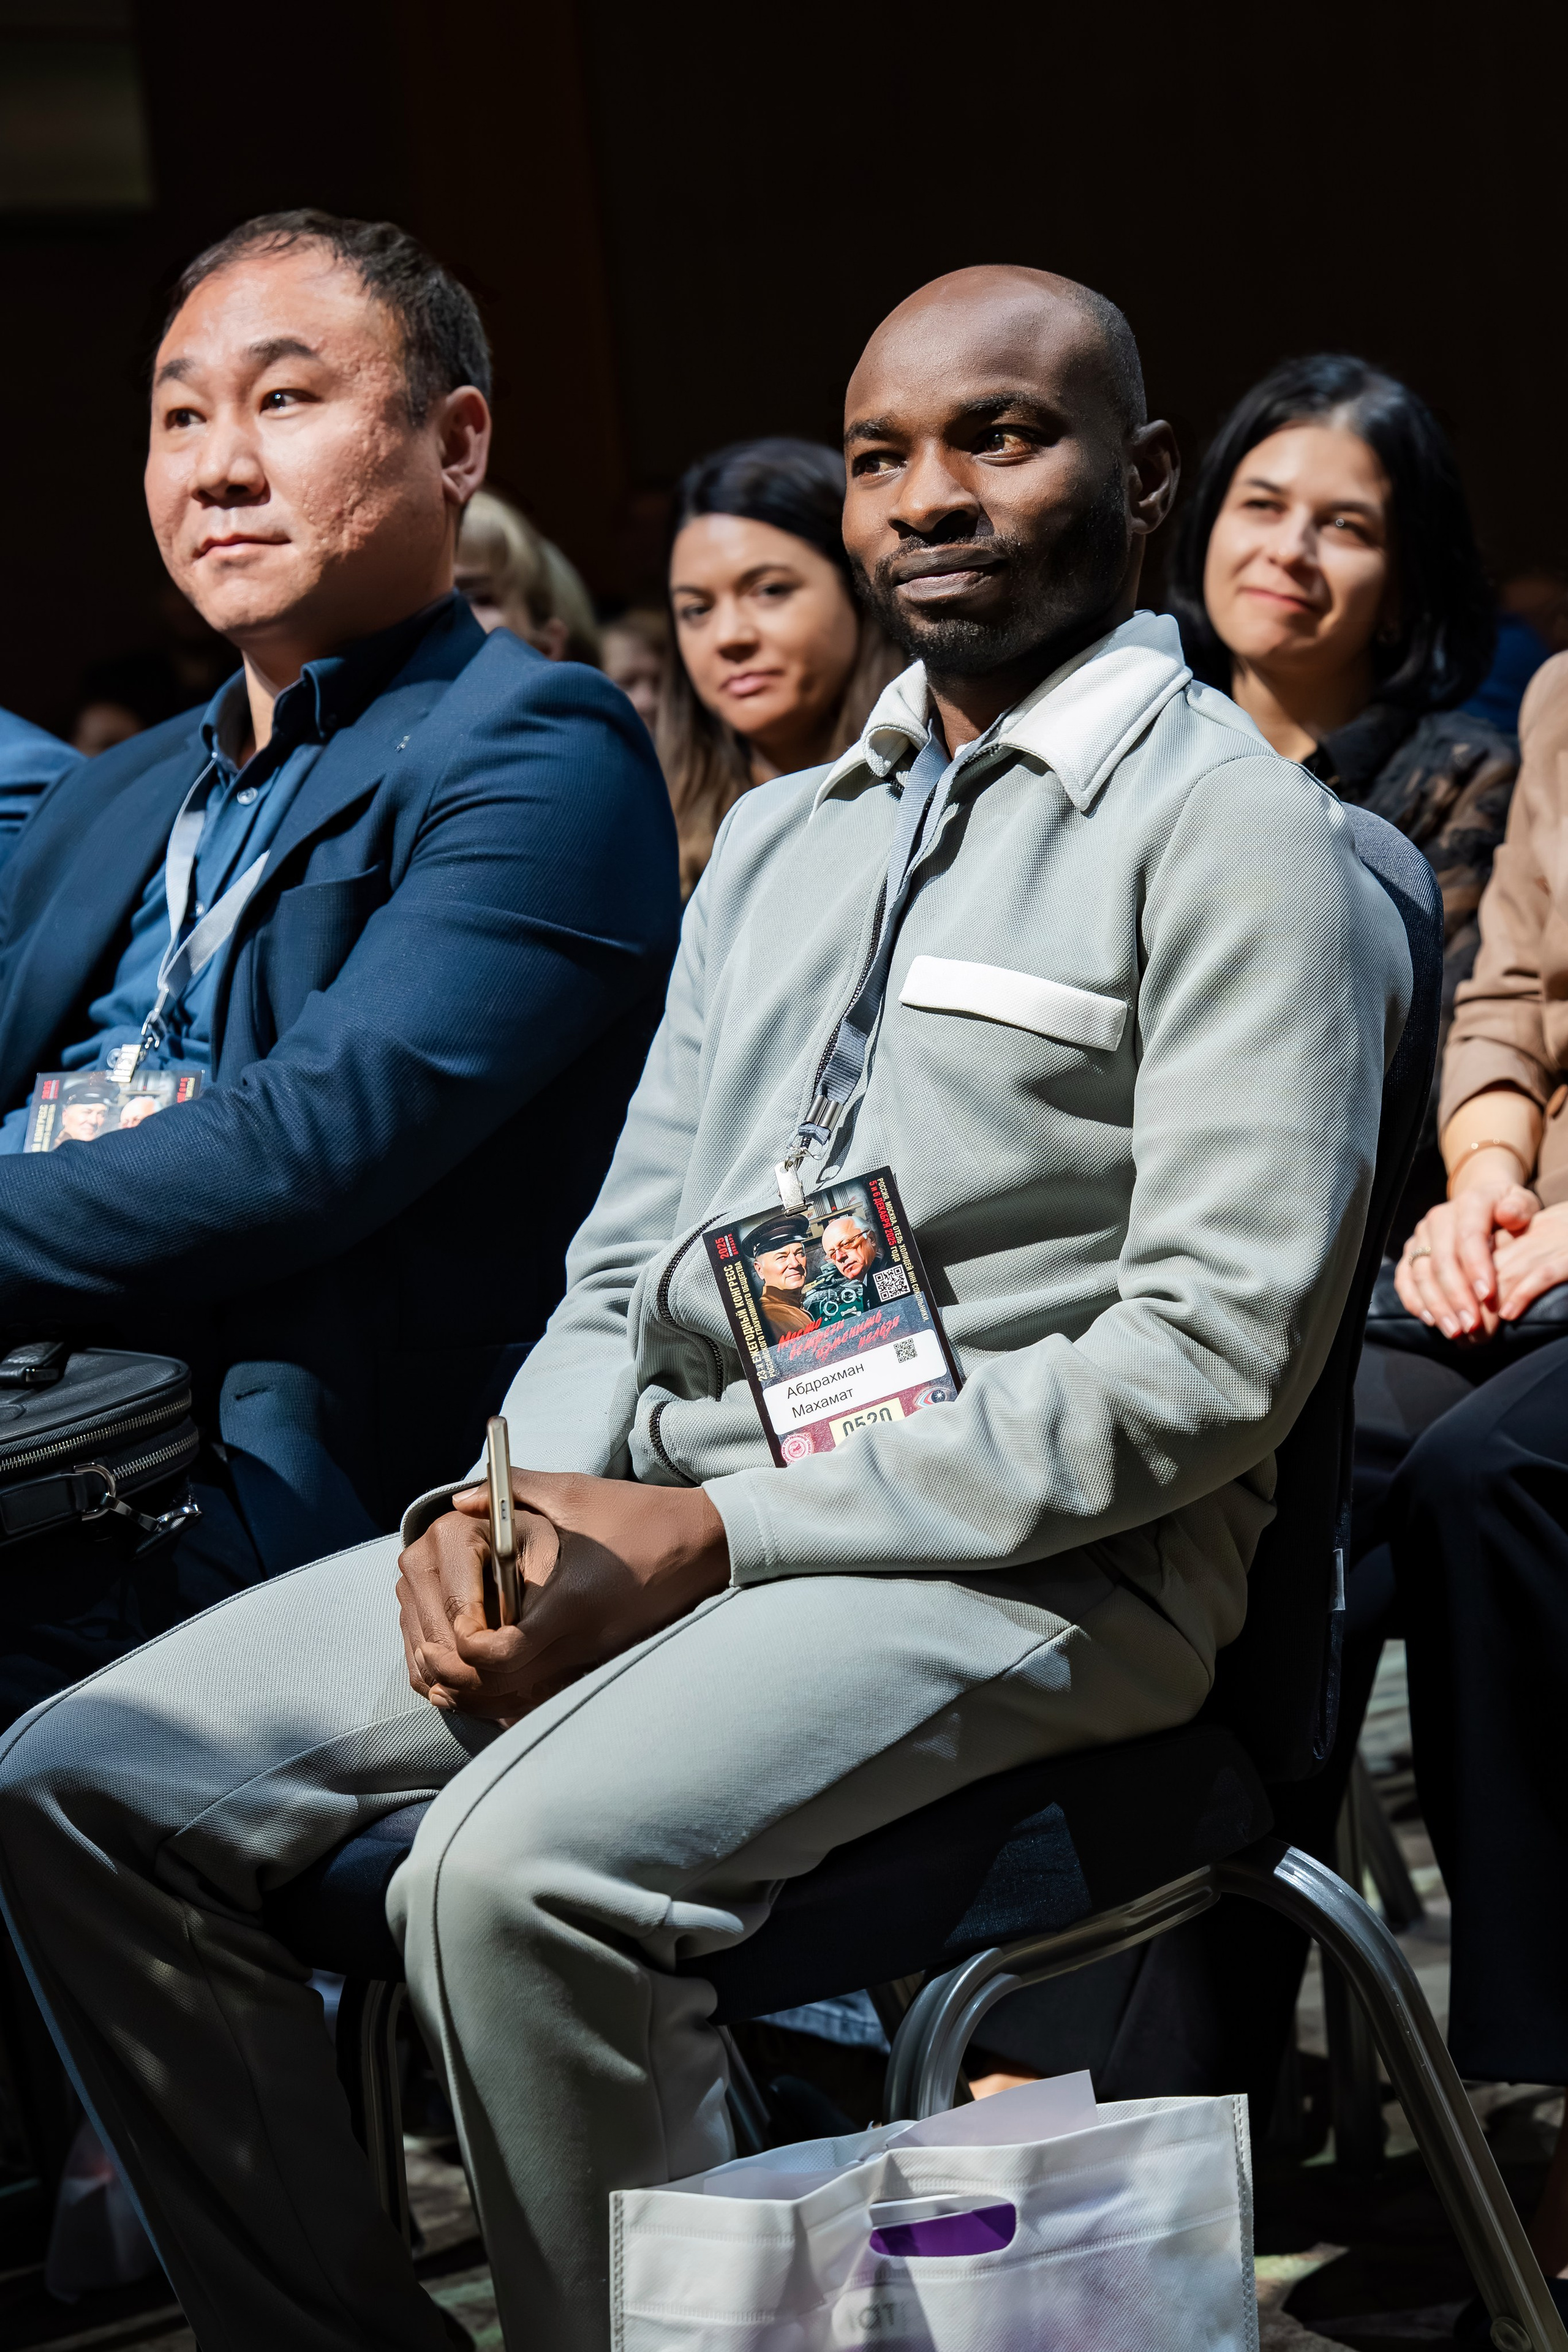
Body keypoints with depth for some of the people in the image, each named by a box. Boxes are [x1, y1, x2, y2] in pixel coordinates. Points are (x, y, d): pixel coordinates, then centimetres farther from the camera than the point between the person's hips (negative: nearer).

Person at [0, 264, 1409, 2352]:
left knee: (517, 1864, -34)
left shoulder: (1232, 832, -4)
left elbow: (1215, 1357, -13)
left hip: (1029, 1560, -7)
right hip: (646, 1511, 8)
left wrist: (724, 1531, -15)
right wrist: (515, 1503, -3)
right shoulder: (776, 839, 21)